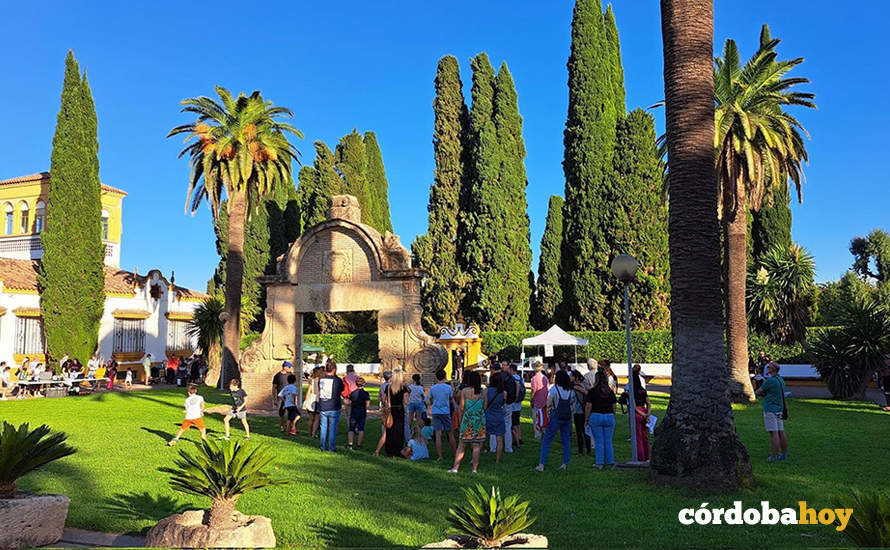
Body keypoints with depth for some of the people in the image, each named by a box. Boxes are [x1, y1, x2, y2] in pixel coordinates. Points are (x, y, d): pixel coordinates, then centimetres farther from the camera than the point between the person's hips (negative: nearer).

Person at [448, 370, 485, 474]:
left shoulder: (464, 391, -4)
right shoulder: (483, 392, -1)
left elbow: (461, 408, -2)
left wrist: (460, 421, 8)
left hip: (467, 419, -1)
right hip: (480, 420, 1)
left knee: (461, 445, 7)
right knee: (476, 446, 6)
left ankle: (455, 467, 4)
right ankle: (475, 469, 8)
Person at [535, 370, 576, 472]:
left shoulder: (554, 389, -12)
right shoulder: (571, 391, 3)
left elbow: (548, 405, -9)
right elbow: (572, 406, 10)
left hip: (556, 417, -4)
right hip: (567, 417, 4)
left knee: (546, 441, 2)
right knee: (566, 441, 13)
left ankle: (541, 465, 0)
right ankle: (565, 464, 13)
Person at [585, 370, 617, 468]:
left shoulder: (592, 391, -6)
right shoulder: (610, 391, 5)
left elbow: (588, 407, -8)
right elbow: (614, 407, 7)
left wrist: (586, 420, -2)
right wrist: (613, 417, 19)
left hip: (596, 416, -3)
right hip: (609, 416, 3)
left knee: (598, 441, 3)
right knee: (608, 441, 10)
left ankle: (599, 462, 4)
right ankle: (610, 462, 13)